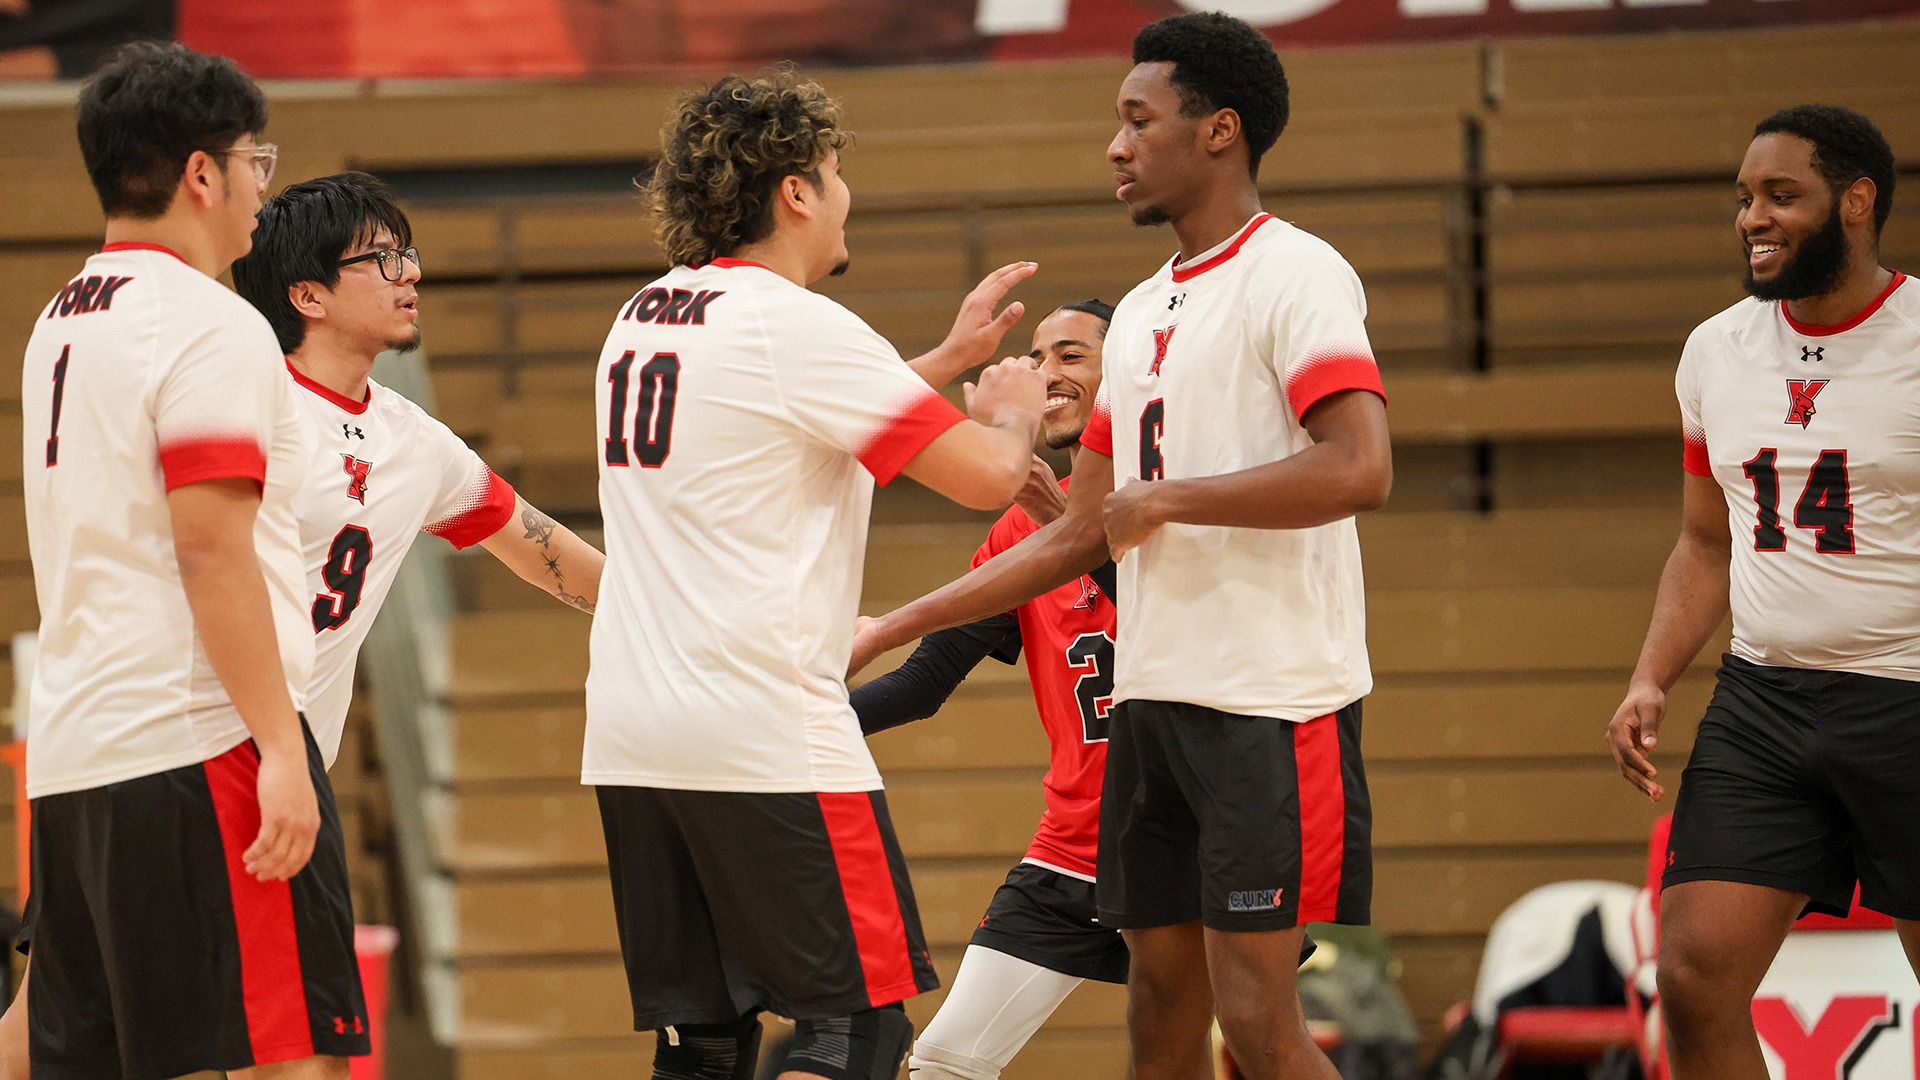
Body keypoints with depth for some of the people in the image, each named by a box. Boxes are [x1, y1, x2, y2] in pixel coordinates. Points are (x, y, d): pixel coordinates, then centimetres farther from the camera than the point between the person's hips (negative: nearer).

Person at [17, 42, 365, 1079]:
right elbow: (213, 552, -17)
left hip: (64, 758, 9)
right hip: (200, 746, -9)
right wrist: (280, 745, -18)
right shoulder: (210, 325, -9)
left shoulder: (60, 323, 18)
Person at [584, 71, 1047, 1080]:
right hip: (765, 732, -8)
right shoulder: (796, 324, -10)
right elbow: (987, 475, -9)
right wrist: (1011, 411, 13)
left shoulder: (644, 316, 15)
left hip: (629, 733, 8)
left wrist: (950, 356, 35)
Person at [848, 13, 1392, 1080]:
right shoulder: (1141, 312, 18)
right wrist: (886, 631, 20)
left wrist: (1164, 497, -15)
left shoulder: (1293, 275, -9)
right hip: (1150, 699, 9)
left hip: (1275, 703, -9)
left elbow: (1359, 469, -24)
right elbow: (1078, 538, 22)